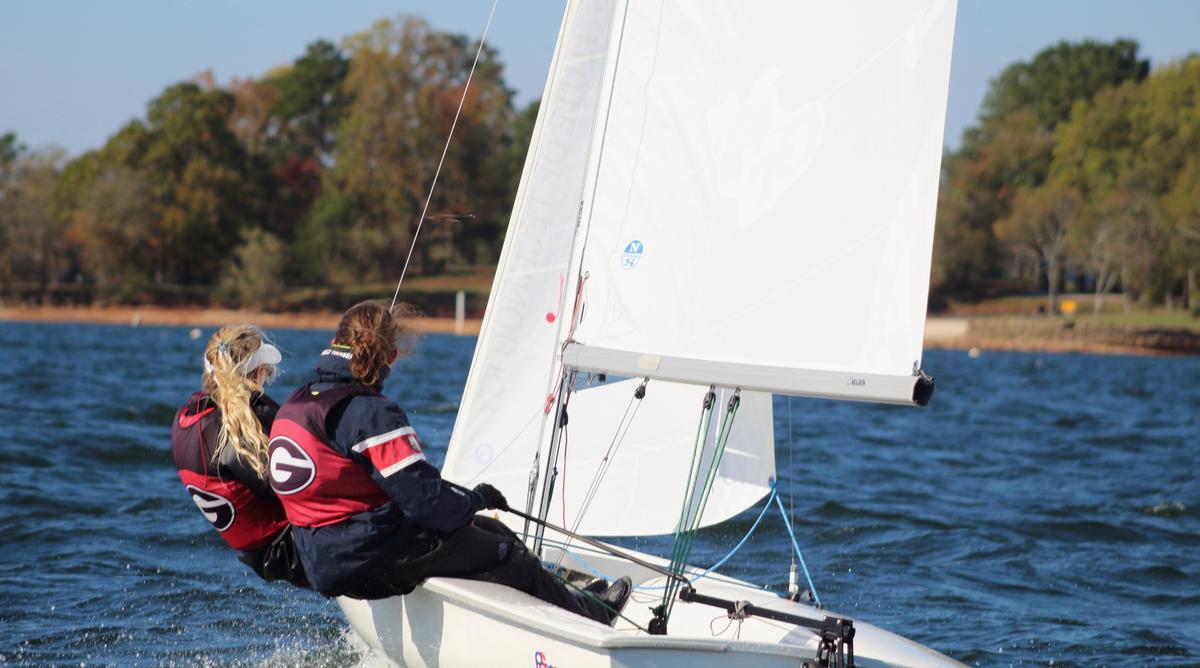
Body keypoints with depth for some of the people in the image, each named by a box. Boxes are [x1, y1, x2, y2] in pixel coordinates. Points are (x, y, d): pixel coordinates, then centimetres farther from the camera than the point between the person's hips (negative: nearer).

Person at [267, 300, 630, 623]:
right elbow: (426, 500, -23)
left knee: (487, 530, 22)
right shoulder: (371, 413, -21)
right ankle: (592, 615, 27)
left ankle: (566, 595, 36)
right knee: (508, 554, 8)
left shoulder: (294, 405, 7)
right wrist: (477, 499, -1)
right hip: (374, 559, -9)